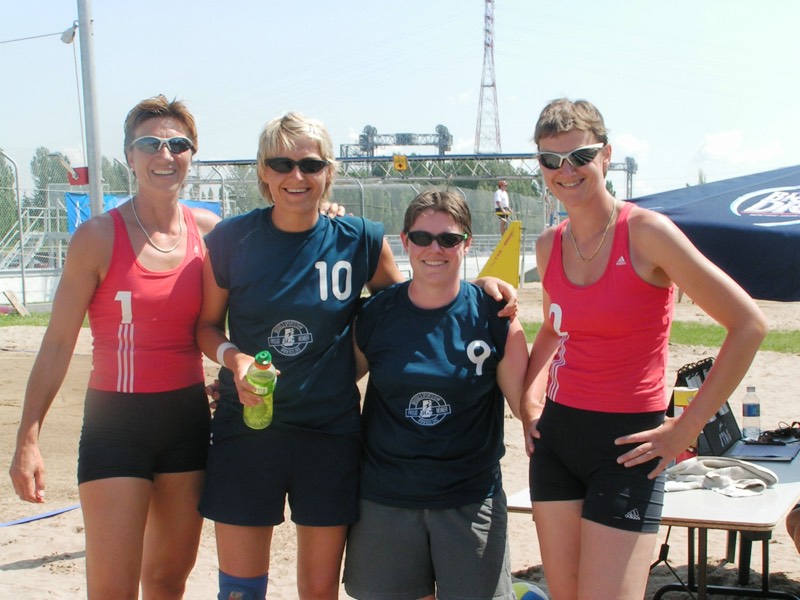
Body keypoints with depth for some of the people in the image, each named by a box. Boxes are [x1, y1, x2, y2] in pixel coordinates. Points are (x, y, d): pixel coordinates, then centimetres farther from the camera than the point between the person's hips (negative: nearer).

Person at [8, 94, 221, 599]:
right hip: (116, 420, -4)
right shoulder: (99, 237, -8)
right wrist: (28, 438, -11)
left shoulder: (210, 231, 2)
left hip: (188, 418, 4)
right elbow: (58, 342, -7)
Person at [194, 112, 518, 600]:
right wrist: (234, 358, -14)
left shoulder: (361, 240, -2)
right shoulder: (231, 239, -3)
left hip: (331, 435, 1)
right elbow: (207, 325, 7)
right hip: (247, 429, 0)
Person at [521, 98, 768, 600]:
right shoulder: (549, 246, 5)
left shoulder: (646, 233, -13)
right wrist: (532, 394, 7)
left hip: (627, 443, -6)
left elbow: (750, 323, -14)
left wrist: (687, 428, -12)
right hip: (557, 433, 6)